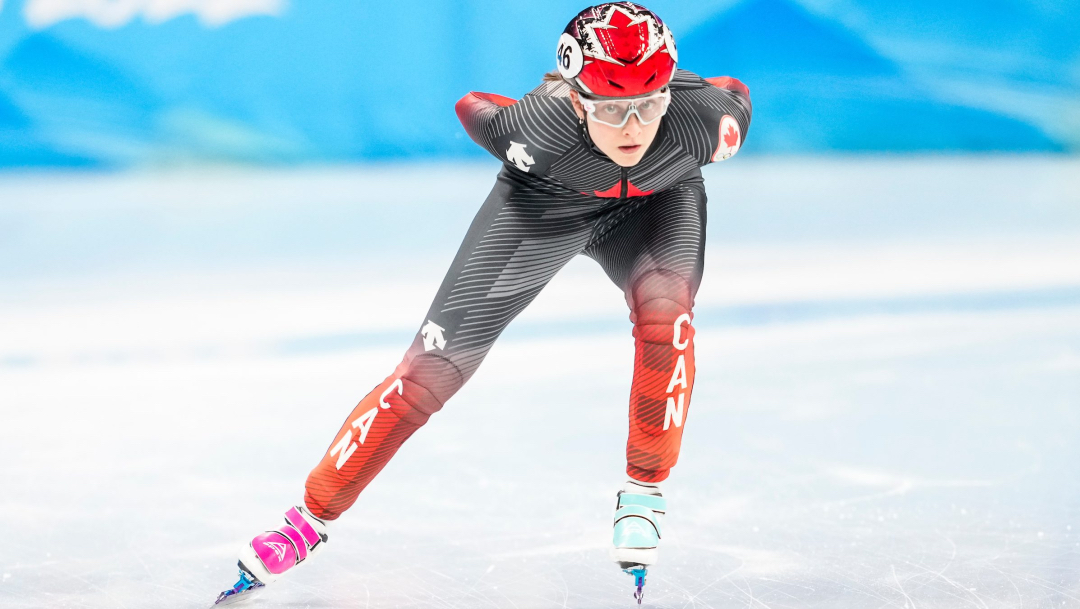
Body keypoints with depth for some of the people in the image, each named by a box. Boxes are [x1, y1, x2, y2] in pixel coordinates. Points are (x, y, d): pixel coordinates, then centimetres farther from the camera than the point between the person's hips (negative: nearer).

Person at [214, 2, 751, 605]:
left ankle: (645, 488, -14)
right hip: (542, 201, -1)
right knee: (431, 370, -7)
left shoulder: (701, 114, -36)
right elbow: (471, 105, -16)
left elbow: (733, 93, -11)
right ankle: (312, 519, 8)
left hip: (656, 199, 1)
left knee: (665, 302, -34)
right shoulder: (536, 125, -39)